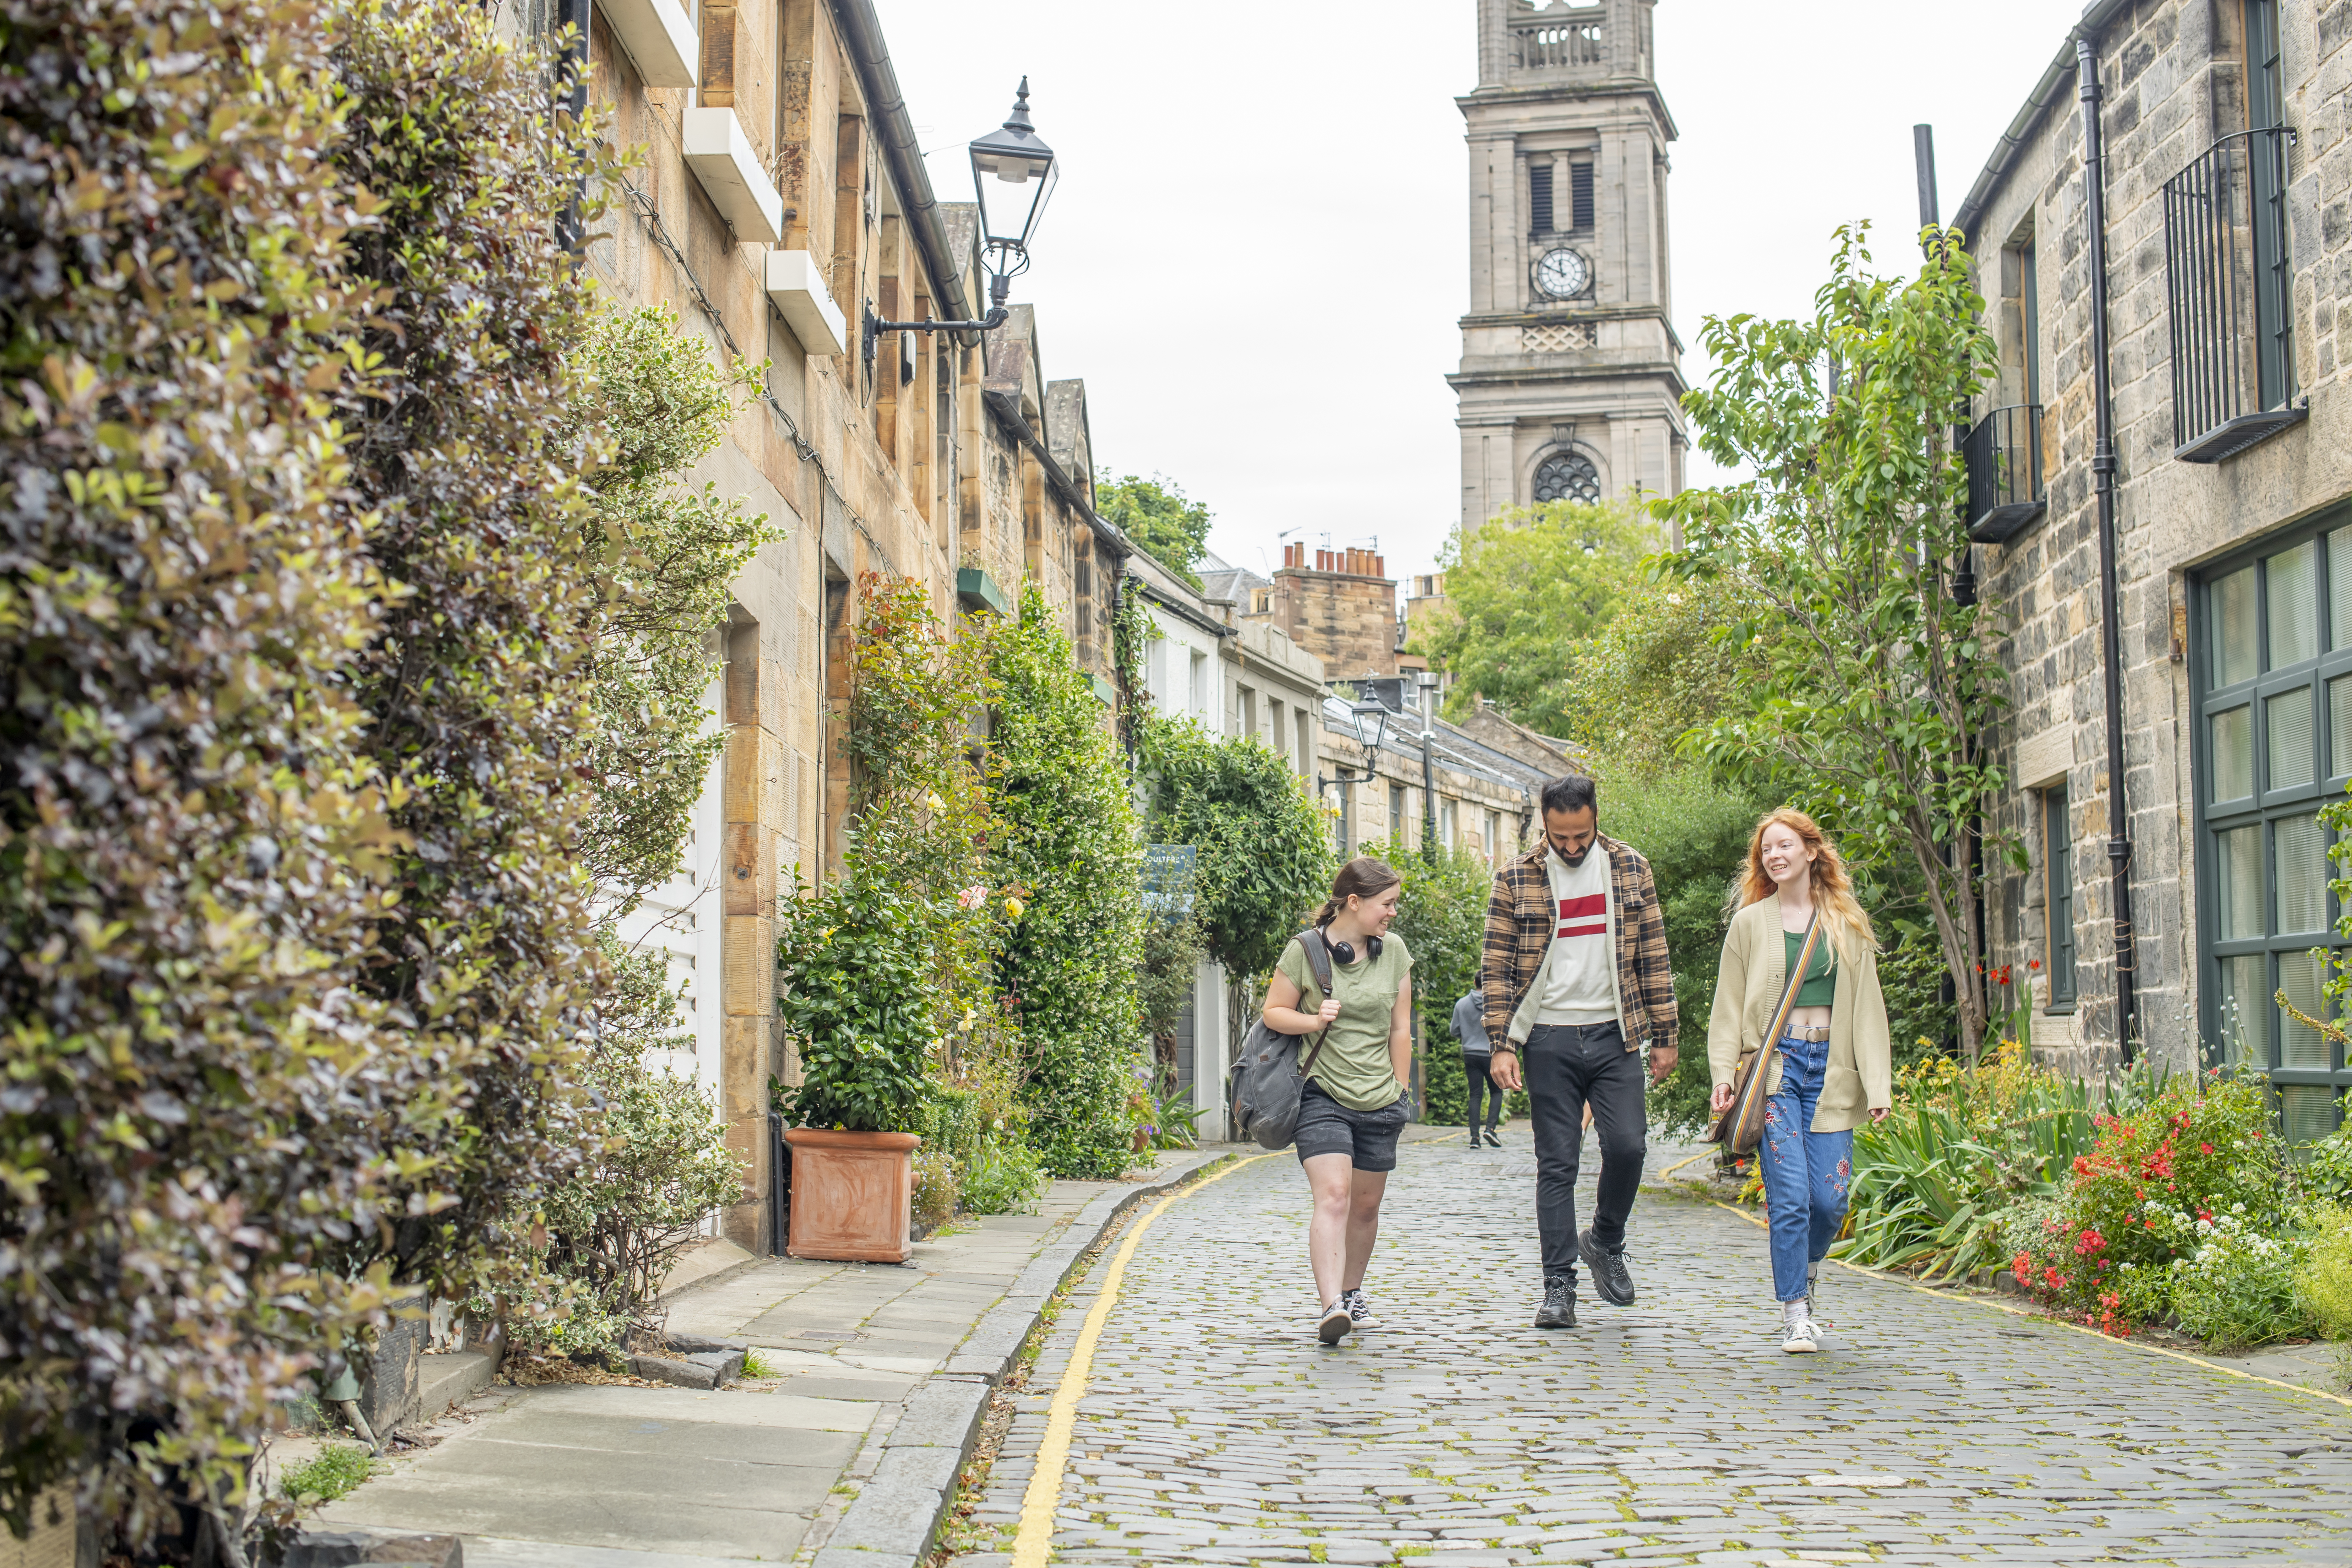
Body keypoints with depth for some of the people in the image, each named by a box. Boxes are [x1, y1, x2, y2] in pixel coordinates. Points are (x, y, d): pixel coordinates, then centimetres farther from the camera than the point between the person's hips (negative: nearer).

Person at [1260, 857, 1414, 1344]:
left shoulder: (1394, 951, 7)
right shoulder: (1304, 950, -6)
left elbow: (1400, 1029, 12)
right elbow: (1273, 1012, 2)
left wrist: (1400, 1090, 12)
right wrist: (1313, 1020, -16)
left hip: (1378, 1102, 4)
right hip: (1322, 1096, -4)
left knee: (1365, 1204, 12)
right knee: (1333, 1196, -19)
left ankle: (1351, 1292, 33)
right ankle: (1331, 1307, -28)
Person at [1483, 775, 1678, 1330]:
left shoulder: (1630, 869, 5)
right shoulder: (1516, 880, -1)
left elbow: (1653, 957, 8)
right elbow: (1497, 968, 1)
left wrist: (1664, 1035, 6)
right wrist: (1502, 1045, -7)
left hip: (1614, 1034, 1)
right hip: (1549, 1039, -1)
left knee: (1627, 1145, -9)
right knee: (1557, 1164, 0)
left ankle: (1605, 1242, 19)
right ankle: (1558, 1285, 6)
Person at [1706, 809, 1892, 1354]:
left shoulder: (1848, 925, 10)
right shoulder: (1750, 923, 7)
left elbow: (1867, 1007, 8)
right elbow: (1729, 1007, 8)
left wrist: (1878, 1084, 1)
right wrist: (1724, 1074, -4)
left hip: (1831, 1067, 2)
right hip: (1774, 1067, -1)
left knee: (1829, 1199, -2)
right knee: (1790, 1196, -10)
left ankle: (1807, 1271, 29)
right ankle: (1795, 1314, -2)